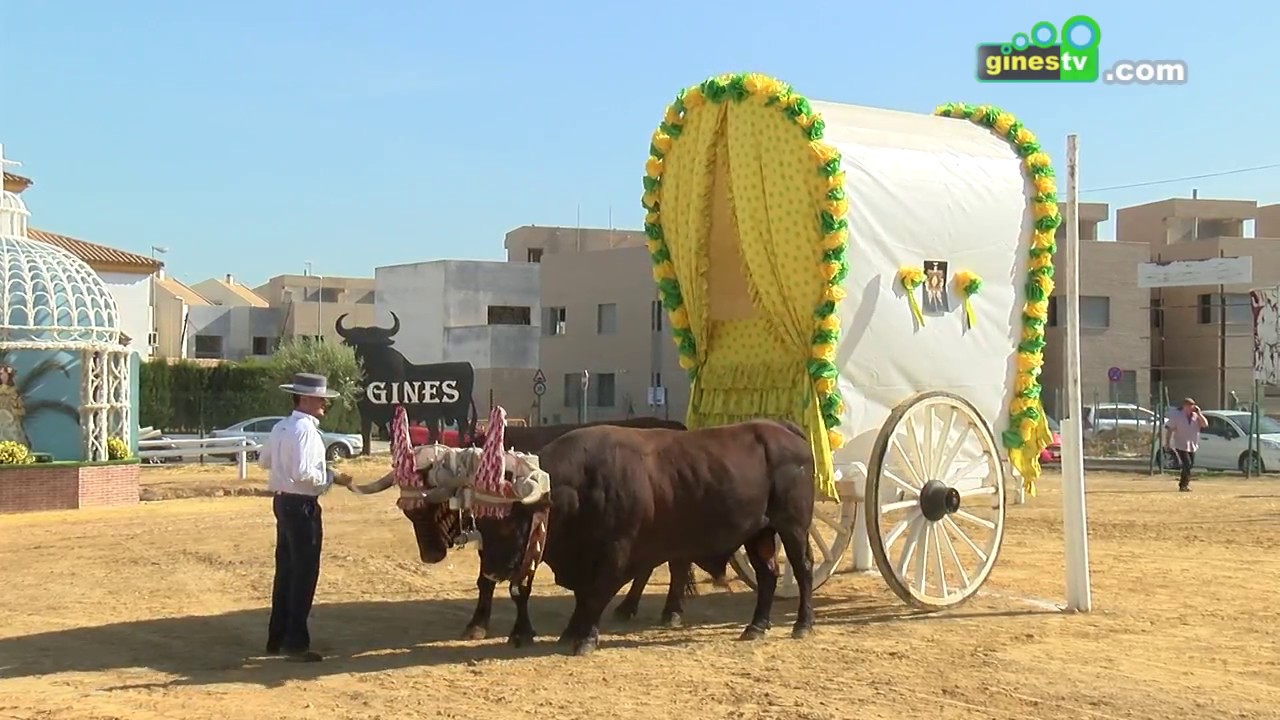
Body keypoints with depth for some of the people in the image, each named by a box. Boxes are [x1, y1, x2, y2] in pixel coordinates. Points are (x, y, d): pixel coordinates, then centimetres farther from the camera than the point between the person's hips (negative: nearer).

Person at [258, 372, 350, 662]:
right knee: (304, 573, -1)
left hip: (282, 500, 10)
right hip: (302, 505, -10)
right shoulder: (306, 429, -18)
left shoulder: (281, 427, 10)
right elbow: (303, 473, -26)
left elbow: (264, 460, 20)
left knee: (286, 569, 16)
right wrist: (330, 477, -12)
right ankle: (295, 642, 3)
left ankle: (277, 638, 24)